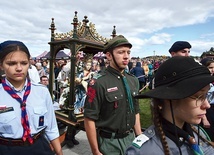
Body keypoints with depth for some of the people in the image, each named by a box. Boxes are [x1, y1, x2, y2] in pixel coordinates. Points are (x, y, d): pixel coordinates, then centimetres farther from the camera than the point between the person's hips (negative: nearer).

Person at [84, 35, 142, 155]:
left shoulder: (134, 81, 2)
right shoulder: (98, 83, -19)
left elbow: (135, 112, 9)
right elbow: (89, 119, -18)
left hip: (130, 138, 6)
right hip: (108, 142, -5)